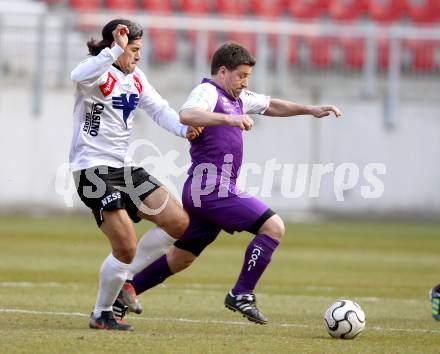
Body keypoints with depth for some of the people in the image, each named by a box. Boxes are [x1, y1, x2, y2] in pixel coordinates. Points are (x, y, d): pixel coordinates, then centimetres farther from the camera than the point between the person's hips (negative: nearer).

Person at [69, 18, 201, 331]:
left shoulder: (135, 78, 12)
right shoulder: (99, 74, -14)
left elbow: (159, 109, 18)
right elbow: (79, 76, -38)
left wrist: (184, 128, -2)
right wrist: (116, 49, -46)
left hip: (125, 167, 9)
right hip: (93, 169, -9)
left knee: (179, 223, 4)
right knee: (126, 248, -15)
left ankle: (125, 278, 16)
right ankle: (101, 315, 6)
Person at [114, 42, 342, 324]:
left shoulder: (237, 97, 20)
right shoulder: (207, 92, -9)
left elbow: (272, 106, 35)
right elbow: (187, 115, -31)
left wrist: (311, 110, 28)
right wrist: (228, 119, -39)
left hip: (202, 194, 10)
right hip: (212, 188, -10)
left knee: (180, 259, 16)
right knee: (274, 226, -15)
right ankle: (242, 295, -14)